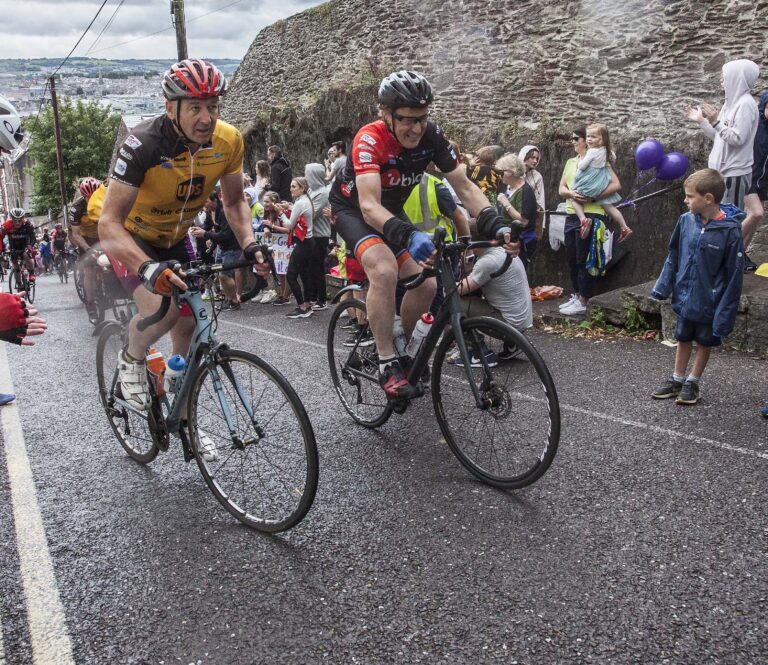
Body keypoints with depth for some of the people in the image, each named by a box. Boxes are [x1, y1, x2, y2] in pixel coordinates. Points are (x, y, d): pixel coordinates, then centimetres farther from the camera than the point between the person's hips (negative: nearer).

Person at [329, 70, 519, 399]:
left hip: (391, 211, 5)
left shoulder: (432, 136, -18)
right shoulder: (369, 140, -32)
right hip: (352, 209, -5)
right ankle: (387, 363, -21)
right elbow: (369, 206, -43)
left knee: (427, 285, -7)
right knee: (384, 269, -33)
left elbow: (465, 188, -16)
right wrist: (410, 236, -61)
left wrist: (496, 225, -33)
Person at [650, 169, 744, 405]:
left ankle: (693, 382, 30)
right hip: (685, 296, 4)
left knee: (705, 341, 15)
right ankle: (677, 379, 33)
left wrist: (726, 313, -16)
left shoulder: (730, 230, -22)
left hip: (709, 301, -4)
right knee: (683, 338, 18)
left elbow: (733, 275, -17)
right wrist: (663, 286, 3)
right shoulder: (686, 220, -9)